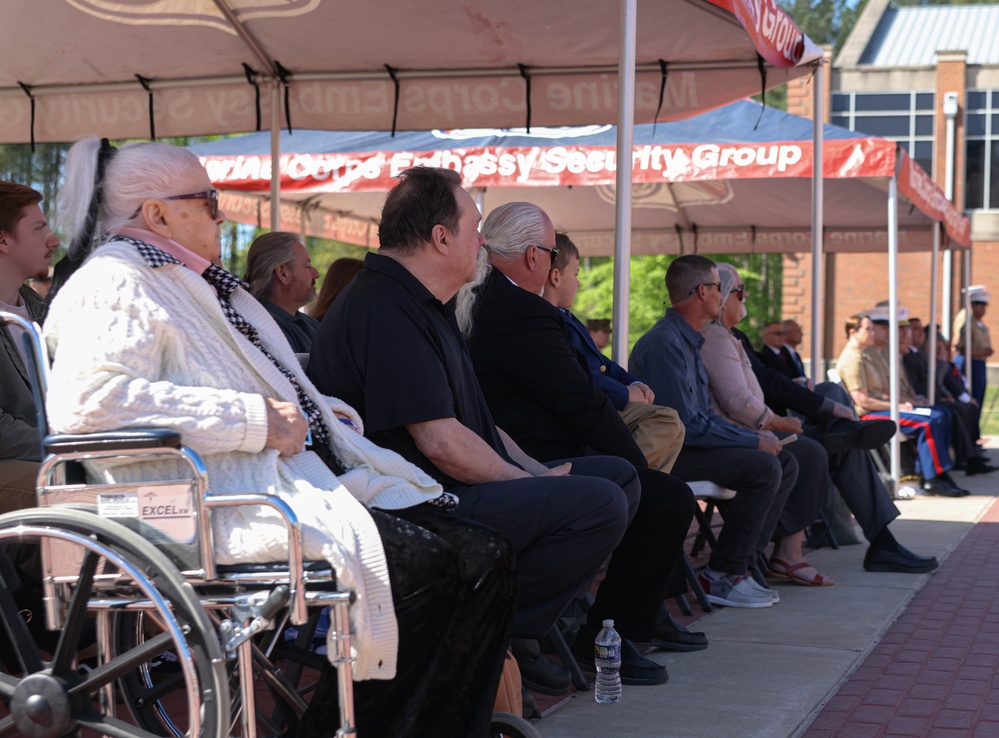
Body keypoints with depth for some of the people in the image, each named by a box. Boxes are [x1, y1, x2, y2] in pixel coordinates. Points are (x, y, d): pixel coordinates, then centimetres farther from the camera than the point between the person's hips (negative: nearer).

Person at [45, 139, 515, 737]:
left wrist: (321, 410, 15)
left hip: (311, 477, 10)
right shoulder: (114, 284, -5)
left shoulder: (203, 283, 27)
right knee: (423, 563, -25)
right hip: (228, 505, -10)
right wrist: (257, 420, -21)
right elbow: (86, 397, -24)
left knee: (485, 555, -7)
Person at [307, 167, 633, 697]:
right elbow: (441, 441, -23)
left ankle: (522, 618, 6)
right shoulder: (387, 311, -18)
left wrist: (537, 472, 9)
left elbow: (472, 419, 21)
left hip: (442, 489, 11)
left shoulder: (420, 304, 19)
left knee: (620, 477, 11)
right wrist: (531, 482, -11)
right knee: (599, 503, -24)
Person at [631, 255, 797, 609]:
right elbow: (686, 426, -23)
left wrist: (753, 436, 6)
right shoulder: (665, 343, -18)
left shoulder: (689, 340, 16)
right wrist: (754, 442, -15)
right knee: (764, 467, -24)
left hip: (691, 444, 11)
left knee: (785, 464, 3)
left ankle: (741, 563, 0)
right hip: (669, 454, -11)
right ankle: (721, 576, -15)